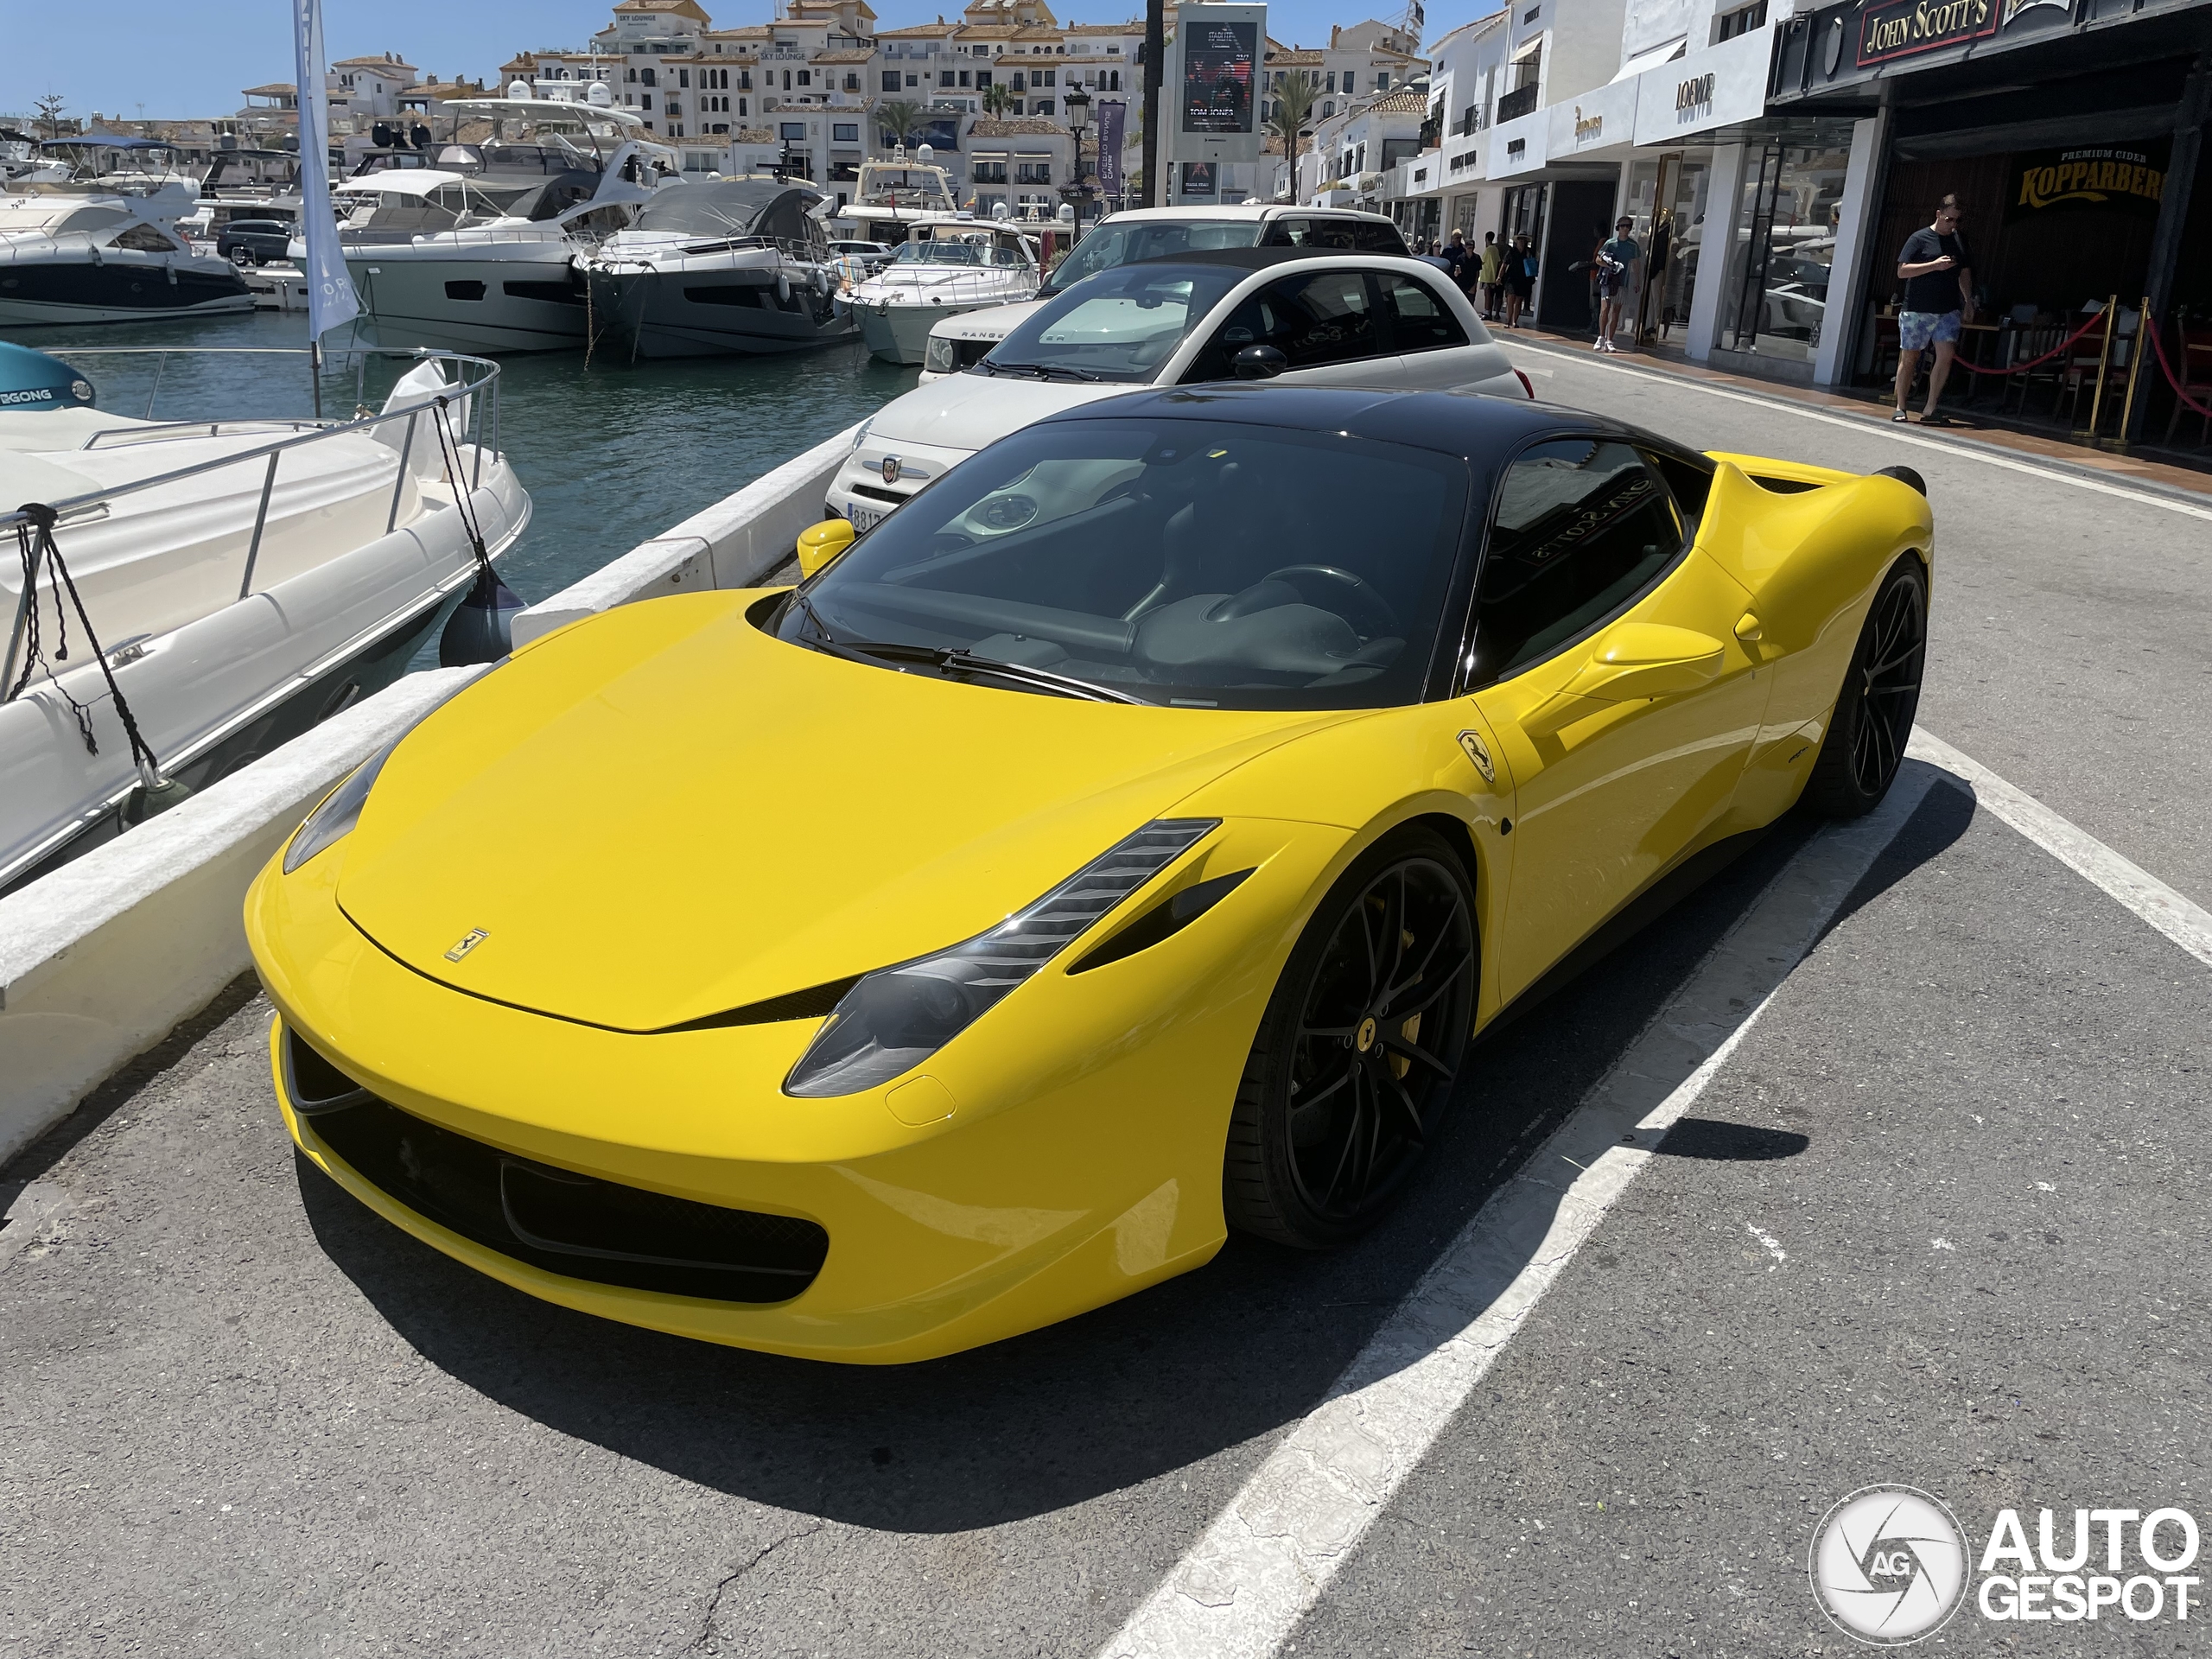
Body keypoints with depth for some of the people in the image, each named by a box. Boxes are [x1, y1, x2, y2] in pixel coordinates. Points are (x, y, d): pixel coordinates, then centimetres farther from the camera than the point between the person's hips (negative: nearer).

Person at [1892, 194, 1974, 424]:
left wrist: (1968, 302, 16)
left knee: (1946, 355, -11)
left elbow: (1964, 273, 22)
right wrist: (1935, 265, -17)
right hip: (1916, 310, -3)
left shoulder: (1959, 241, 14)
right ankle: (1900, 408, 13)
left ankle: (1930, 409, -7)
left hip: (1948, 311, 4)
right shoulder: (1919, 239, -1)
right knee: (1909, 357, 3)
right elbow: (1902, 271, -9)